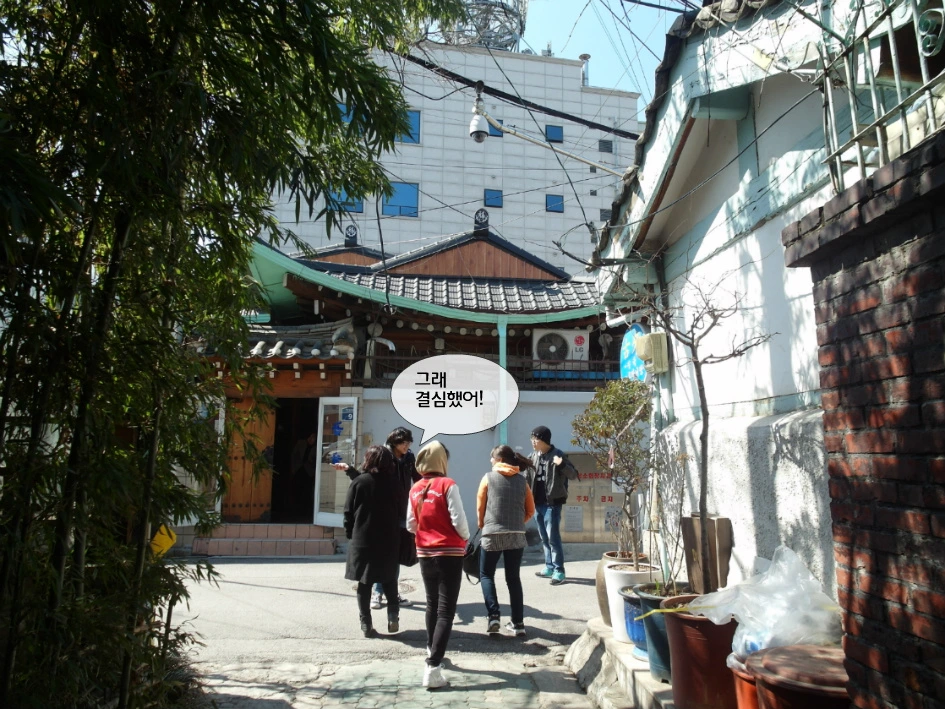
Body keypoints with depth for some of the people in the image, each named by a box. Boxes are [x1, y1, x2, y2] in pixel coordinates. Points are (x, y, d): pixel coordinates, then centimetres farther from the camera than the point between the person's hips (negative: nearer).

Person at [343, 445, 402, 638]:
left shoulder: (358, 482, -5)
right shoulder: (394, 483, -2)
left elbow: (349, 512, -3)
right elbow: (399, 512, 3)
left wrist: (350, 534, 7)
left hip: (362, 540, -1)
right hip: (389, 540, 1)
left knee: (364, 582, 9)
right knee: (389, 579, 18)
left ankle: (366, 624, 9)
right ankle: (393, 614, 4)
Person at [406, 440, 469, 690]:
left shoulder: (415, 489, 3)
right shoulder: (447, 485, -13)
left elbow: (411, 525, 7)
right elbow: (458, 520, -16)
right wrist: (465, 539, 3)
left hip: (425, 553, 6)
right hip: (449, 553, -6)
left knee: (432, 605, 22)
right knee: (446, 610, -2)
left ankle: (432, 652, 37)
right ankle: (433, 668, -9)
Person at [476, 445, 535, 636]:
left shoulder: (488, 478, -1)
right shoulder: (521, 480, 7)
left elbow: (480, 507, 1)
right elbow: (530, 510, 8)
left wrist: (482, 524, 18)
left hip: (492, 534, -3)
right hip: (517, 535, 3)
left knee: (486, 575, 12)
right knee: (513, 577, 13)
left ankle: (494, 615, -2)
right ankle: (518, 622, 13)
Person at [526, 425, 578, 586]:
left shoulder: (557, 455, -10)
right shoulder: (533, 456, 9)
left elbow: (574, 475, -14)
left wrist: (562, 465, -30)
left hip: (552, 503, -7)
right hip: (538, 503, 7)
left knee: (553, 537, -5)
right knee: (544, 538, 14)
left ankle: (559, 571, 3)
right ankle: (549, 567, 25)